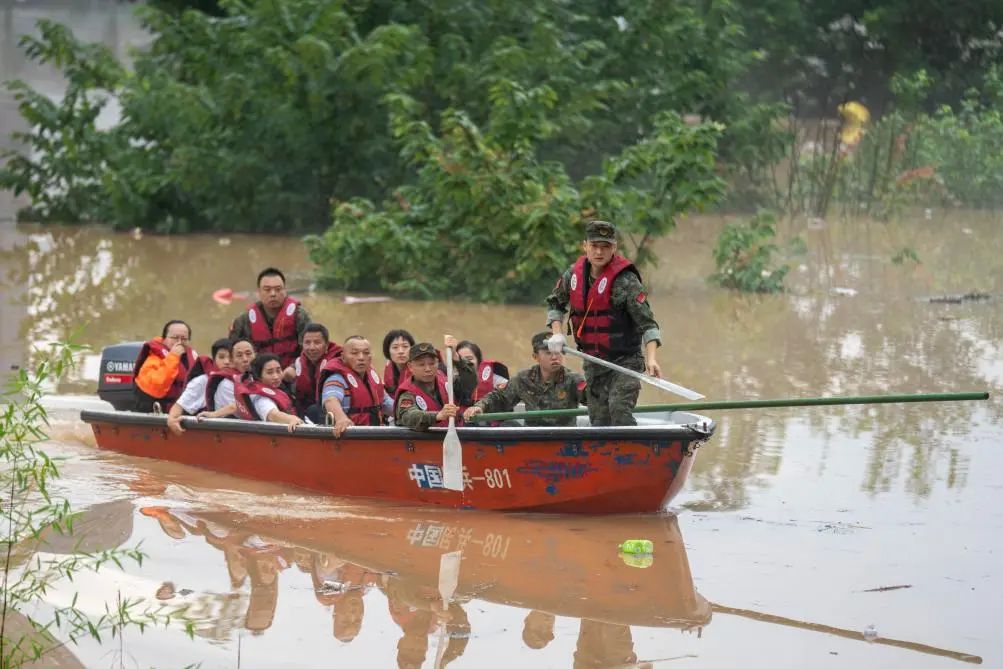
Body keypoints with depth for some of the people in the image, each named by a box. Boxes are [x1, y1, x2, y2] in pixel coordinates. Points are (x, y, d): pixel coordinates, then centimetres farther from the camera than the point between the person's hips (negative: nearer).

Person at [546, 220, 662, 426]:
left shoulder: (625, 280, -16)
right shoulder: (574, 274, 1)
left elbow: (647, 323, -20)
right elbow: (555, 303, 20)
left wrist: (651, 358, -33)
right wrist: (557, 333, 3)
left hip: (626, 360, -6)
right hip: (593, 362, 6)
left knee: (619, 409, -27)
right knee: (599, 420, 9)